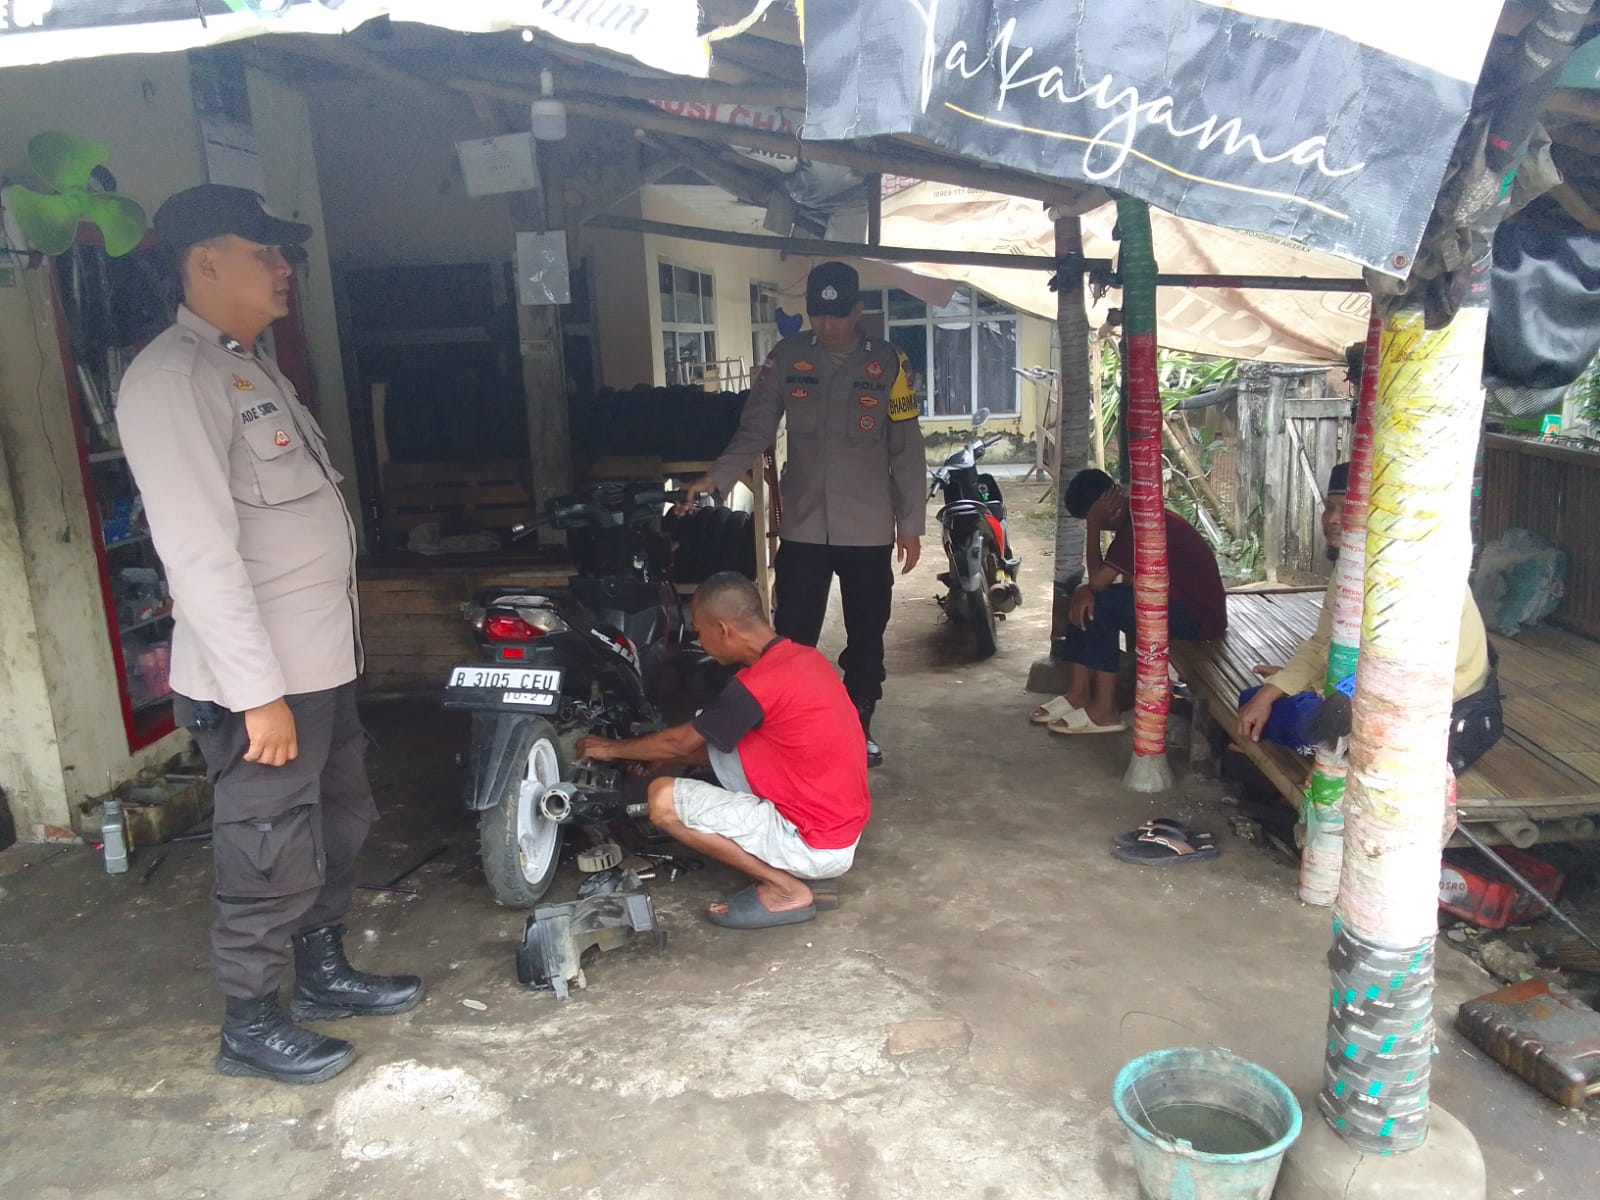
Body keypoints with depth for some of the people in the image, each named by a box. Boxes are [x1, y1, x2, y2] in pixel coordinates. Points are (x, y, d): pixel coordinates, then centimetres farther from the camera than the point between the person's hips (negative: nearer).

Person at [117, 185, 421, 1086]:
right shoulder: (172, 379, -16)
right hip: (259, 677, -10)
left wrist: (332, 648, 19)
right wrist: (259, 692, -23)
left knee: (339, 823, 21)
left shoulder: (256, 369, 15)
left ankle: (325, 973, 39)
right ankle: (251, 1025, 23)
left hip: (323, 660, 10)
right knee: (272, 856, 3)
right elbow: (200, 552, -22)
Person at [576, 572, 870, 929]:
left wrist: (612, 749, 10)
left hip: (820, 845, -9)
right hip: (841, 821, 9)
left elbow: (681, 741, -6)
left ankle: (787, 889, -3)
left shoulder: (757, 684, -22)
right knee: (715, 738, 14)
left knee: (663, 799, -11)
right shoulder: (800, 656, 5)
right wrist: (663, 757, 19)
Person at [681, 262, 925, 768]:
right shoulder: (786, 358, 1)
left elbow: (906, 451, 1)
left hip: (868, 531, 0)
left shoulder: (887, 363, -1)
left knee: (866, 637, 10)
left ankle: (858, 729, 27)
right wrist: (715, 478, -16)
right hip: (803, 527, 0)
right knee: (792, 636, 1)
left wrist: (911, 523, -2)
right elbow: (755, 432, 0)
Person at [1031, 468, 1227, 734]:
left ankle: (1104, 710, -15)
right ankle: (1078, 693, 5)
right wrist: (1085, 590, -14)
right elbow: (1100, 580, 7)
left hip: (1199, 617, -10)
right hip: (1180, 602, 10)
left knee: (1100, 603, -21)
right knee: (1086, 601, 4)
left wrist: (1093, 525, -18)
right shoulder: (1136, 518, 7)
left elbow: (1098, 580, -26)